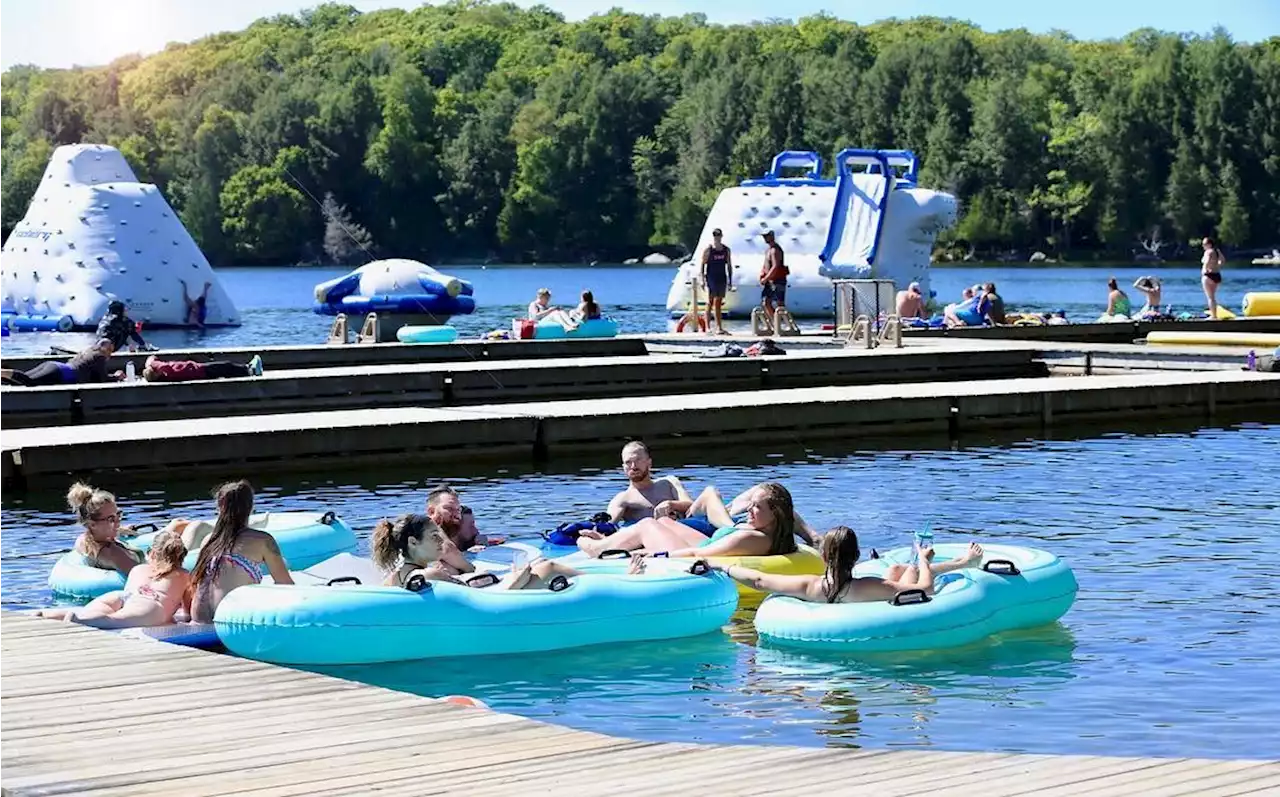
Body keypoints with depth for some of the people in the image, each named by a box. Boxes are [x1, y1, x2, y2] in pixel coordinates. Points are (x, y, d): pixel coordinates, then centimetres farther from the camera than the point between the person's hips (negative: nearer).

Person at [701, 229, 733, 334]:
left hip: (722, 279, 4)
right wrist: (702, 280, -10)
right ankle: (708, 327, -6)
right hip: (711, 279, -4)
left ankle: (719, 328, 7)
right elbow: (702, 265, -3)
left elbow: (729, 266, 13)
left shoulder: (726, 250, 9)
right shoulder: (708, 250, -3)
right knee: (710, 303, -6)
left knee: (719, 304, 7)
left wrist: (730, 281, 8)